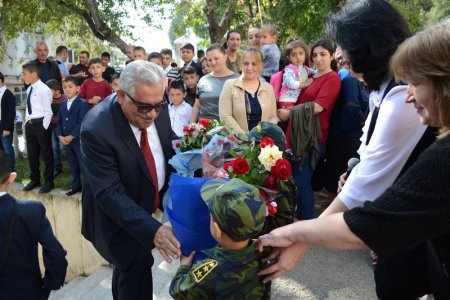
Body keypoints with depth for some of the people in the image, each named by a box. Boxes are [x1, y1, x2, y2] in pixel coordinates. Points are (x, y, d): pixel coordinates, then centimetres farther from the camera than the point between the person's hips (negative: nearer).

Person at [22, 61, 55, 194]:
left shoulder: (44, 89, -13)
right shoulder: (29, 89, 12)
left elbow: (48, 112, -14)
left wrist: (44, 128, -15)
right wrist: (27, 123, 12)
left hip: (41, 124, -8)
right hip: (29, 124, 8)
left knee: (46, 154, 3)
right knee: (32, 154, 16)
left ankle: (49, 182, 15)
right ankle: (35, 180, 31)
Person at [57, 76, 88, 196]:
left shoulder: (82, 103, -8)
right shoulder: (62, 104, 14)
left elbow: (81, 123, -14)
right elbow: (59, 122, 12)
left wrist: (71, 136, -17)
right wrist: (60, 136, -3)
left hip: (79, 139, -6)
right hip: (65, 140, 6)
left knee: (83, 164, -2)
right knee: (73, 164, 14)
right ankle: (76, 185, 24)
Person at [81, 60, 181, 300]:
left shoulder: (157, 110, -15)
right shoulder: (96, 129, -32)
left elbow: (168, 142, 3)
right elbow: (109, 194, -32)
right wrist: (152, 230, -41)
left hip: (147, 205, 6)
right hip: (116, 215, -6)